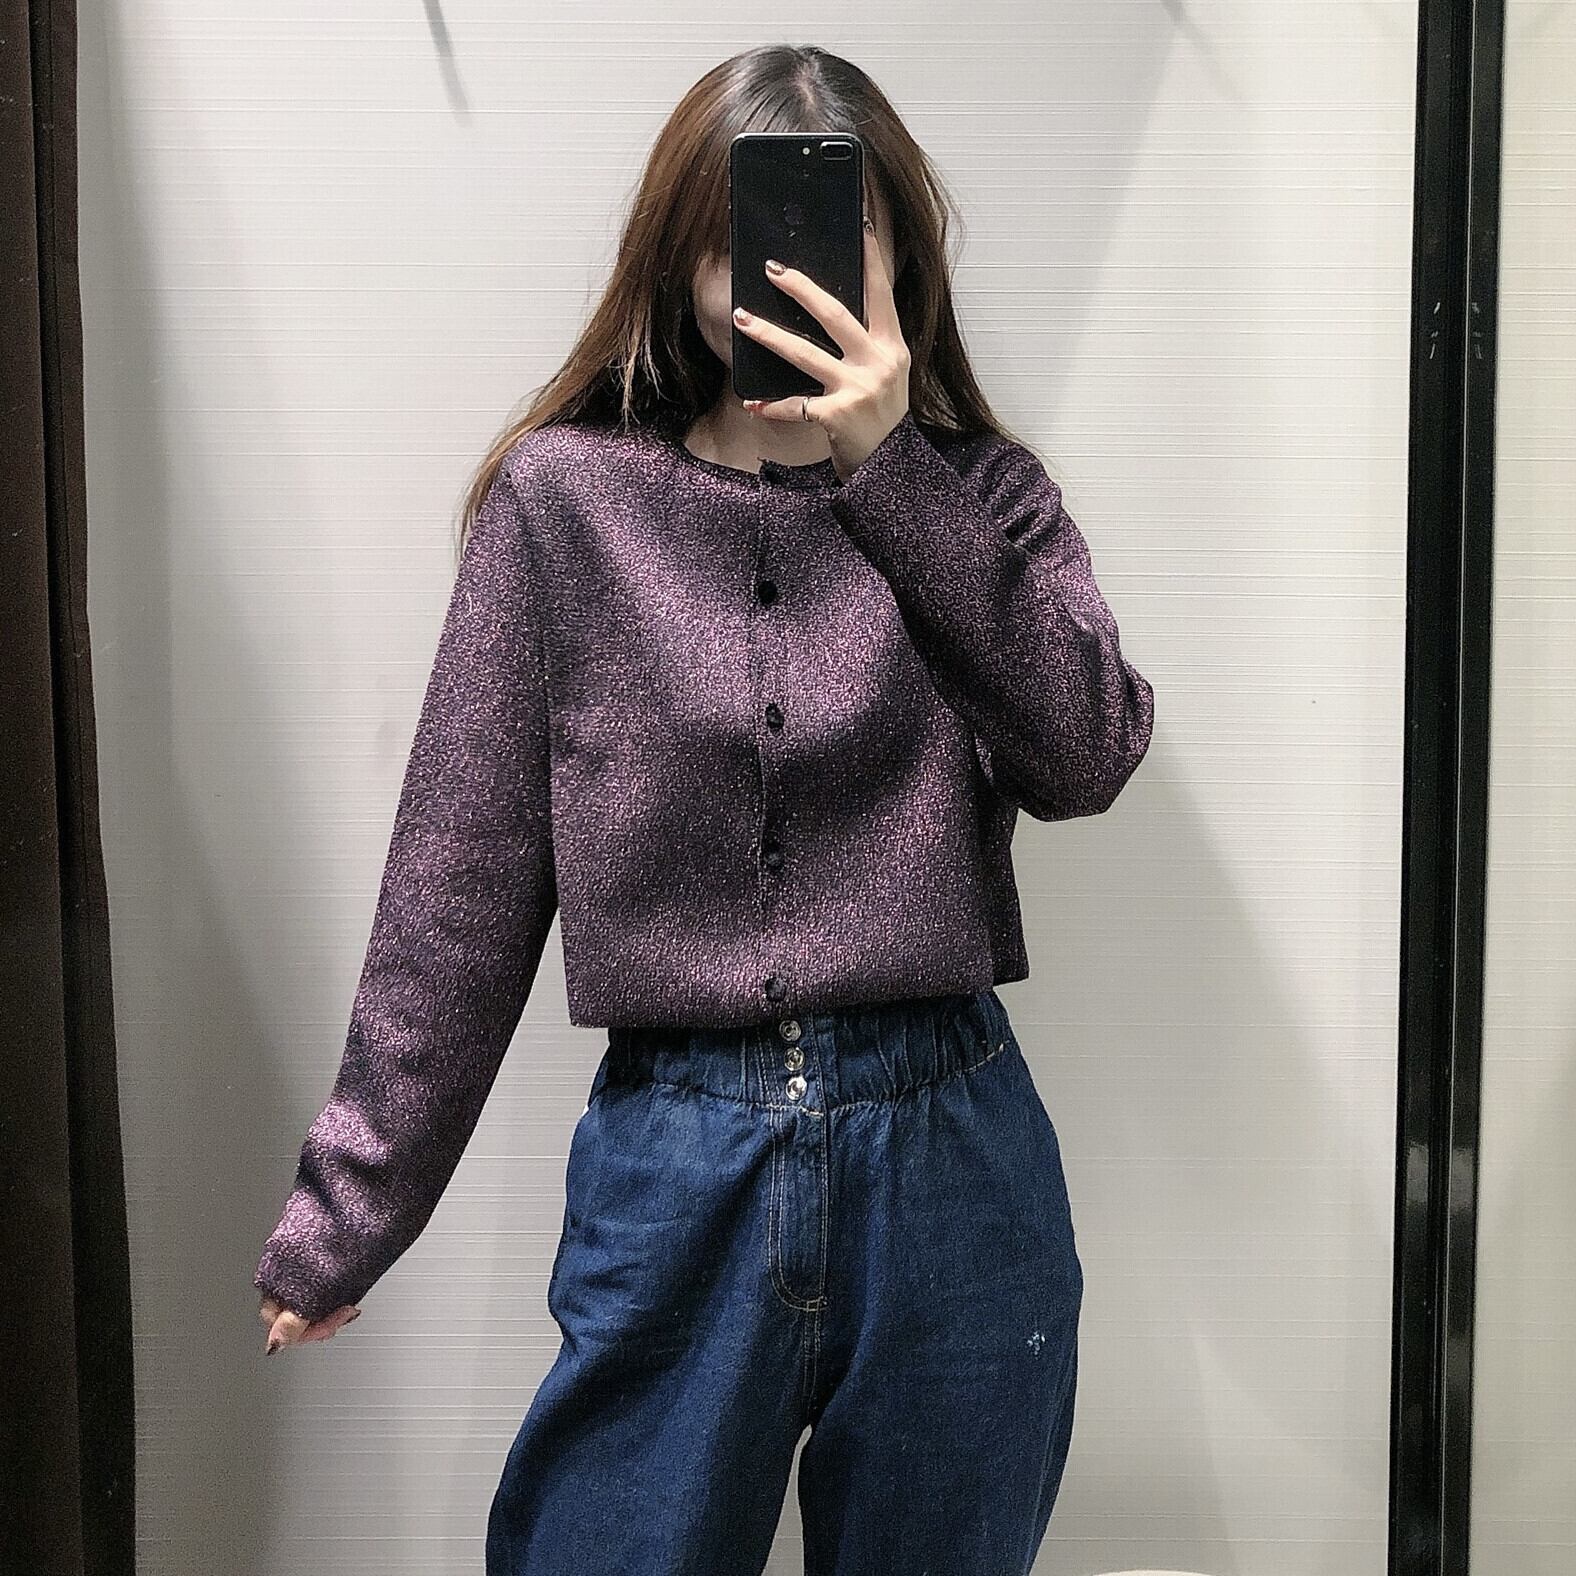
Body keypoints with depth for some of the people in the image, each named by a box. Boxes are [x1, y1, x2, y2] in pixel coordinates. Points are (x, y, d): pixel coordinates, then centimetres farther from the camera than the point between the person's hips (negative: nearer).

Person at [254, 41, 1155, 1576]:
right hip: (674, 1167, -1)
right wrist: (348, 1208, 0)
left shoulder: (976, 492, 5)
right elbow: (461, 876, -1)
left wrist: (891, 468, -14)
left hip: (947, 1161, 2)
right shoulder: (566, 497, -1)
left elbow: (1087, 752, -11)